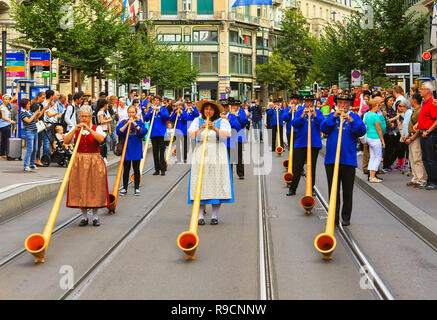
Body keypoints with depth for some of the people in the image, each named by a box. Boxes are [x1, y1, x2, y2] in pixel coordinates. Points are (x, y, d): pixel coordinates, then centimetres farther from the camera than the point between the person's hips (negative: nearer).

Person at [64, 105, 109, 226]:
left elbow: (101, 139, -19)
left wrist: (89, 129, -25)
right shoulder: (75, 129, 8)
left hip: (95, 162, -2)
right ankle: (84, 216, 11)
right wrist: (74, 130, -16)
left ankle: (95, 216, 10)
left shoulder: (97, 128, 2)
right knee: (80, 188, 0)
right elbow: (66, 141, -6)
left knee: (95, 188, -1)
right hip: (79, 162, 2)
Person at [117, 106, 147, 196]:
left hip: (136, 149, 0)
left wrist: (135, 124, -20)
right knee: (126, 169, 5)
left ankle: (137, 188, 12)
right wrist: (127, 124, -19)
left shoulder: (139, 122, 4)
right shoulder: (123, 122, 5)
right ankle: (124, 188, 12)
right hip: (126, 149, 0)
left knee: (136, 169, 5)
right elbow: (119, 132, -10)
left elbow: (143, 132, -12)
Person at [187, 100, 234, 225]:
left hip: (217, 156, -1)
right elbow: (191, 135, -2)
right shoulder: (197, 121, 11)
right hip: (201, 154, 1)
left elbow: (225, 135, -9)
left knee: (217, 183, -3)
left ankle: (215, 215, 3)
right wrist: (200, 129, -19)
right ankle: (200, 215, 0)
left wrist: (215, 128, -23)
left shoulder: (222, 122, 7)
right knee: (200, 184, -4)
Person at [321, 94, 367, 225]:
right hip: (331, 159, 1)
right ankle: (334, 216, 11)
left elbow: (362, 131, -10)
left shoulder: (355, 117, 5)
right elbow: (323, 128, -4)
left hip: (348, 159, -1)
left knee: (347, 191, 2)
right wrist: (334, 116, -14)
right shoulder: (331, 116, 11)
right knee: (333, 189, 4)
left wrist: (351, 120, -23)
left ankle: (346, 217, 11)